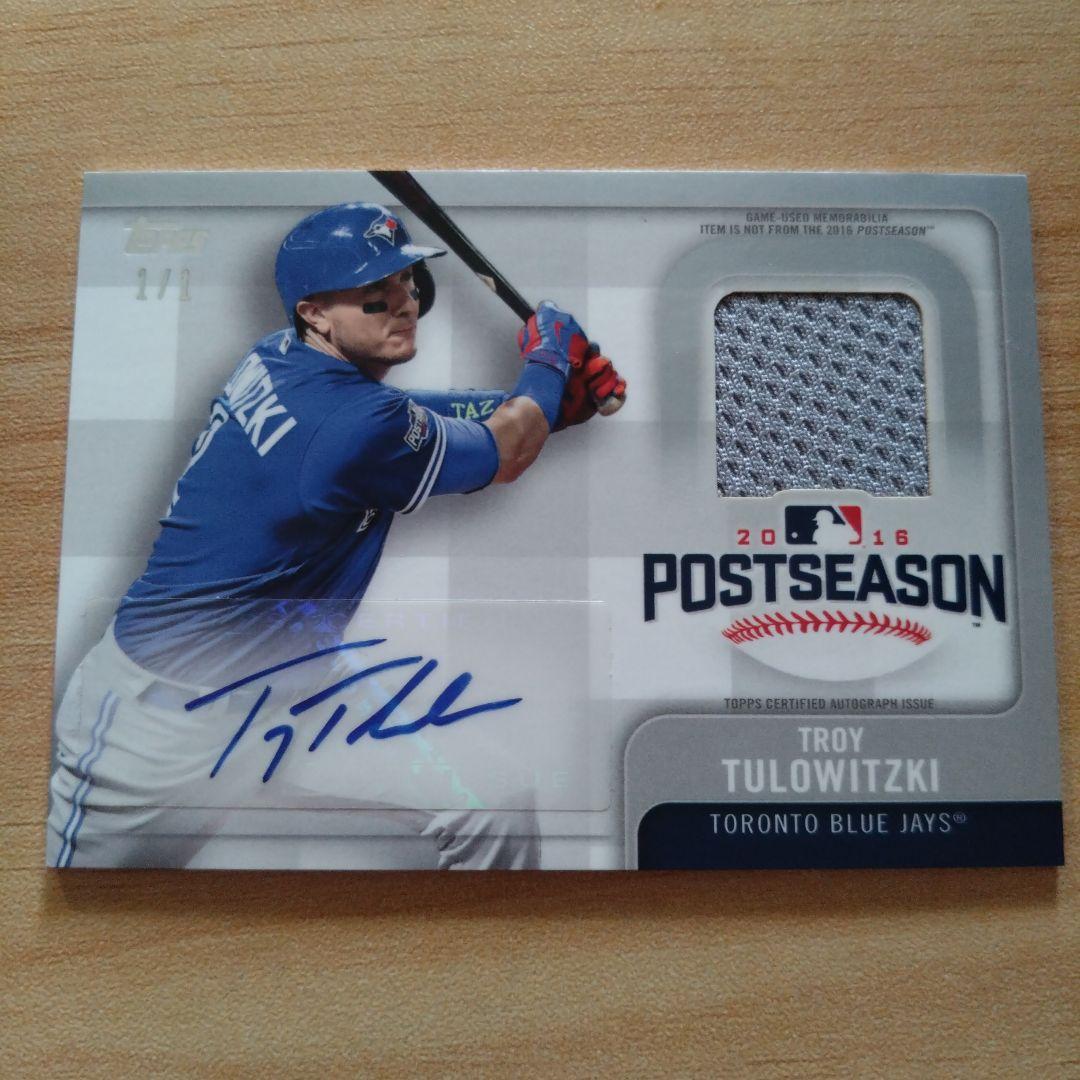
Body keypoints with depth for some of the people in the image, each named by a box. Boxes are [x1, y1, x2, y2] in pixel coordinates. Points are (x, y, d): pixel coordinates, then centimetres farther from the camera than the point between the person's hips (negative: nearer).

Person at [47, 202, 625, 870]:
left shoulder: (280, 359, -3)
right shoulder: (357, 424, -28)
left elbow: (409, 414, 15)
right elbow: (507, 457, -11)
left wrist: (539, 399, 7)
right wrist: (549, 358, 7)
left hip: (291, 688, 9)